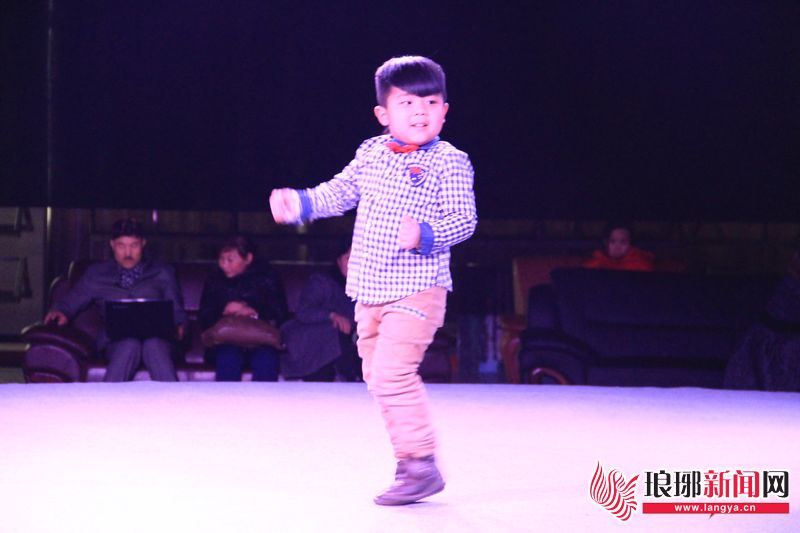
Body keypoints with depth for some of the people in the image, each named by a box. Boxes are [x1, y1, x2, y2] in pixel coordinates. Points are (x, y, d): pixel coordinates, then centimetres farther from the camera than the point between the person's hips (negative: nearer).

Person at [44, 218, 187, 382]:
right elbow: (69, 303, 23)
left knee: (154, 345, -39)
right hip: (116, 341, 0)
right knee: (130, 345, -39)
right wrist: (59, 312, -2)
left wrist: (179, 327, -4)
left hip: (156, 337, 0)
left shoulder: (162, 273, 25)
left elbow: (176, 311, 21)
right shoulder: (96, 274, 25)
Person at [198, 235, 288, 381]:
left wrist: (255, 313, -14)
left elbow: (279, 314, 4)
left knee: (267, 360, -34)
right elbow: (203, 319, 11)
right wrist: (223, 311, -8)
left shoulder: (266, 278, 13)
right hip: (225, 342, 1)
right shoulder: (215, 280, 18)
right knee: (228, 358, -34)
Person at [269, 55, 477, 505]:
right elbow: (340, 193, 21)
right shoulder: (372, 153, 8)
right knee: (379, 375, 11)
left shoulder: (449, 162, -9)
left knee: (390, 371, -18)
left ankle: (422, 465, -10)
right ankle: (412, 461, 22)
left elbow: (464, 219, -15)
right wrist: (300, 203, 10)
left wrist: (424, 235, -30)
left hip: (417, 288, -7)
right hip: (371, 291, 7)